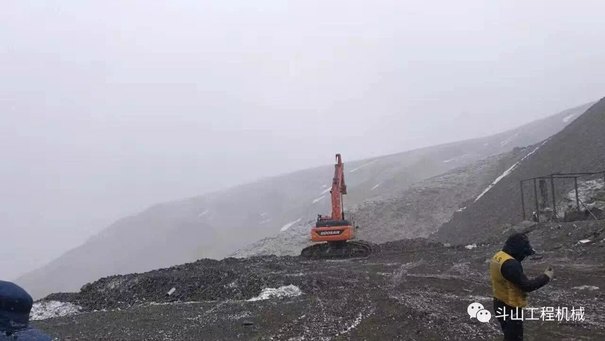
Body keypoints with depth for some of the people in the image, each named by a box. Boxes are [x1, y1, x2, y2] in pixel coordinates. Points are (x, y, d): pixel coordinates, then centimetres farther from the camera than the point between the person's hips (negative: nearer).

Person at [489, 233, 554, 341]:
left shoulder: (498, 256, 2)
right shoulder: (510, 264, -29)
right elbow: (526, 285, -23)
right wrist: (546, 277, -10)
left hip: (500, 304, 9)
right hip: (510, 308, -9)